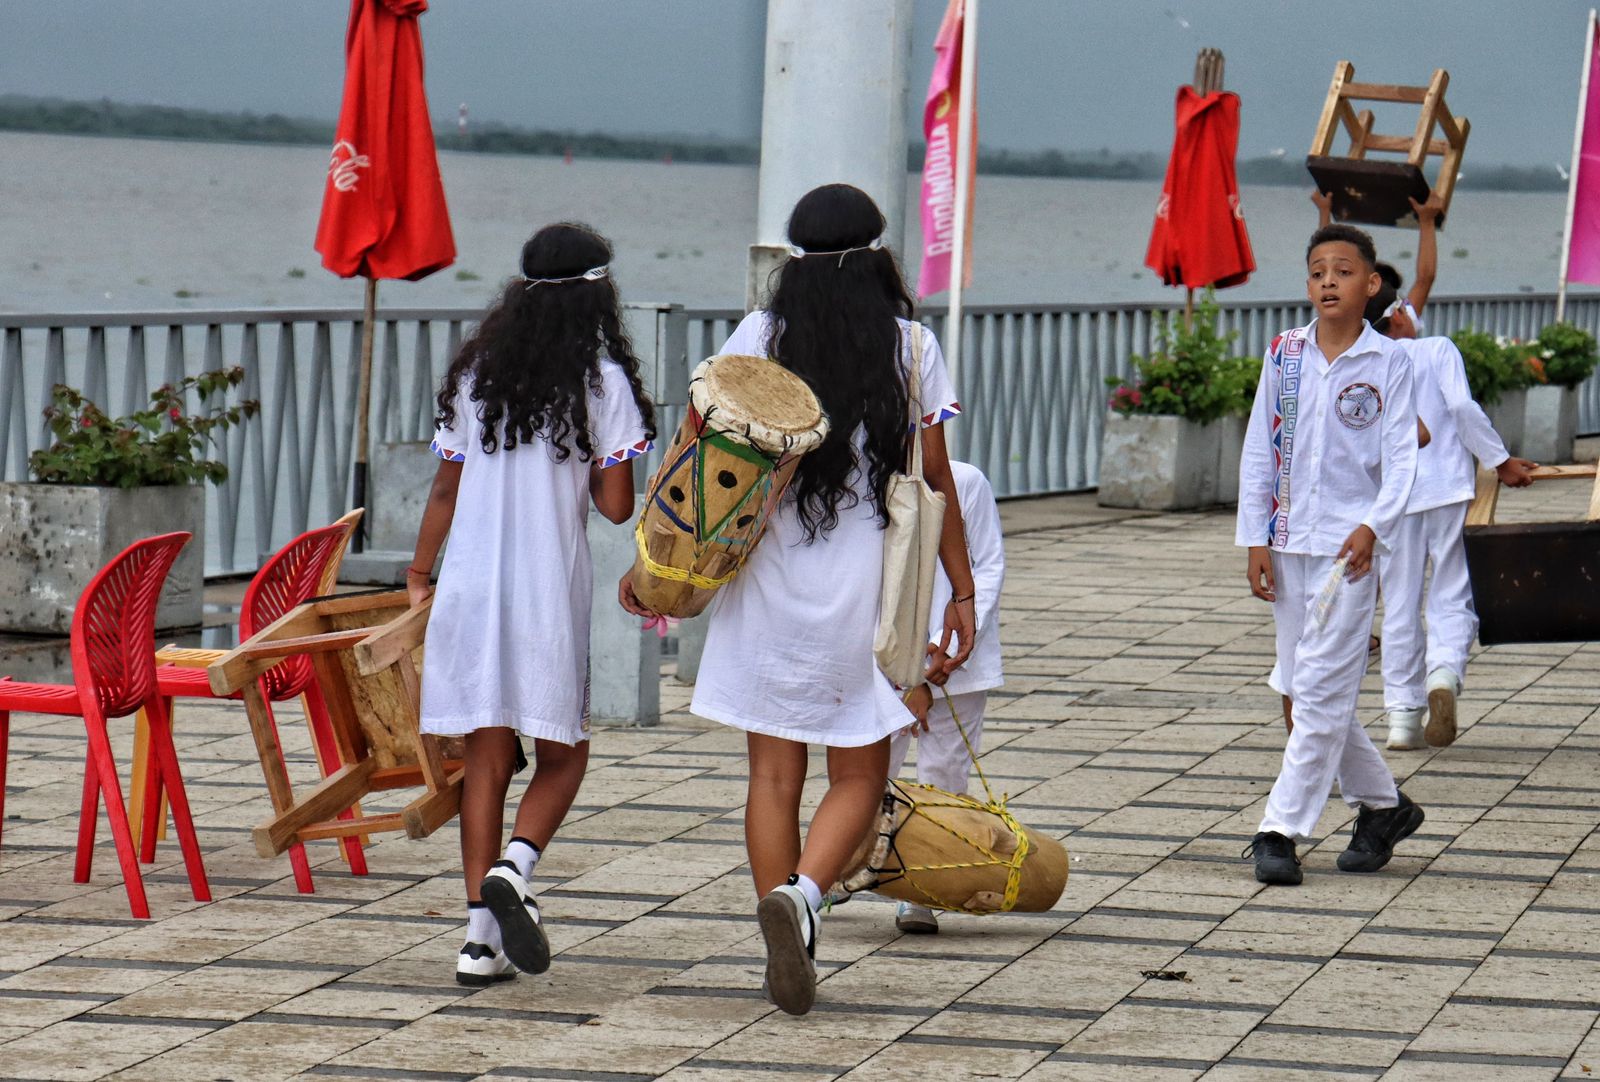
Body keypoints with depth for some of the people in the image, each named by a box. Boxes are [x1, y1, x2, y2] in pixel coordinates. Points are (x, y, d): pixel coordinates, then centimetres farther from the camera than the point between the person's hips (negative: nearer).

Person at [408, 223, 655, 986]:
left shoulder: (476, 373, 7)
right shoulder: (602, 380, -5)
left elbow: (446, 489, 11)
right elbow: (616, 506, -8)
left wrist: (419, 576, 22)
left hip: (470, 587, 3)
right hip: (552, 588, -3)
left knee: (486, 755, 7)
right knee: (562, 752, 10)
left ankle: (480, 935, 3)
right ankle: (514, 867, -17)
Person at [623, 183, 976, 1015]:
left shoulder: (757, 340, 0)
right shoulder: (911, 348, 0)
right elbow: (937, 481, 0)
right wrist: (961, 592, 6)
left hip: (767, 581, 1)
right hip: (866, 586, -1)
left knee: (774, 773, 9)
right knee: (859, 774, 7)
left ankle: (788, 953, 7)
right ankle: (801, 892, -20)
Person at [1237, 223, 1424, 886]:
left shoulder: (1388, 363, -2)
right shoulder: (1284, 355, 6)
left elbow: (1400, 457, -5)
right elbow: (1258, 450, 9)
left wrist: (1374, 526, -20)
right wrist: (1255, 540, 3)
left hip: (1350, 544, -4)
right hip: (1288, 543, 4)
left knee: (1322, 689, -10)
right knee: (1311, 691, 9)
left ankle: (1282, 829, -7)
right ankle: (1383, 805, 26)